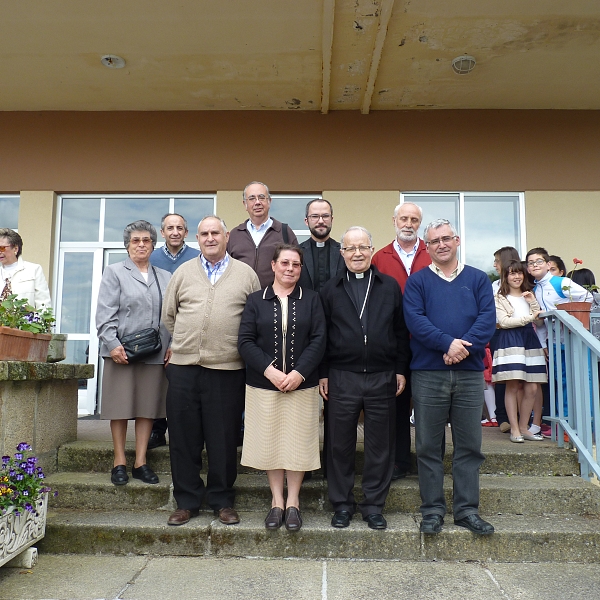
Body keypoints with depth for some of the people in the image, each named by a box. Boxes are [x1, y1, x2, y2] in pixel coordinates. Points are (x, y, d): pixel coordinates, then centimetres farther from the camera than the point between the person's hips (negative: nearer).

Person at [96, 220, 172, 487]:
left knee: (147, 406, 6)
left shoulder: (165, 277, 15)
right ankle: (119, 462, 15)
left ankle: (140, 462, 15)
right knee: (120, 405, 3)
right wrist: (112, 344, -13)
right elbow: (105, 313, -3)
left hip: (155, 353, 3)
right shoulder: (114, 272, 6)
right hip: (122, 351, -3)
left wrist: (173, 345, -2)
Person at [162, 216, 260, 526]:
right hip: (183, 367, 2)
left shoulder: (245, 274, 6)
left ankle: (222, 501, 22)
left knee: (224, 439, 6)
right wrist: (186, 342, 12)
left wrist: (243, 348, 3)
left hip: (227, 369, -2)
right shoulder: (183, 272, 11)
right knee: (184, 438, 7)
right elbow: (168, 315, 16)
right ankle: (186, 501, 22)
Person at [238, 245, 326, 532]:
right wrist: (269, 370, -14)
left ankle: (293, 502, 21)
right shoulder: (256, 300, 5)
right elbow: (245, 341, -2)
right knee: (270, 441, 7)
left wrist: (299, 373, -13)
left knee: (297, 441, 6)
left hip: (301, 383, 0)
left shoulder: (311, 299, 5)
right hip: (263, 383, 0)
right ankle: (277, 501, 22)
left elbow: (318, 340, -3)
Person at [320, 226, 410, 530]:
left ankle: (374, 504, 22)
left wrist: (401, 369, 3)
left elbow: (401, 331, 7)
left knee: (380, 445, 7)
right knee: (340, 444, 7)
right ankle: (342, 504, 23)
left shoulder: (390, 286, 7)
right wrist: (322, 374, 1)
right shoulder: (330, 289, 7)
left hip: (382, 377, 1)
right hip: (341, 377, 0)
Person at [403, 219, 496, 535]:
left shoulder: (478, 279, 10)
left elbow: (487, 318, -2)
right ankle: (432, 510, 16)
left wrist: (464, 347, -17)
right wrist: (448, 343, -19)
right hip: (428, 373, -1)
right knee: (429, 446, 5)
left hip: (469, 372, 2)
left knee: (469, 445, 7)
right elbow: (414, 320, -7)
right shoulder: (417, 281, 6)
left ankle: (467, 509, 20)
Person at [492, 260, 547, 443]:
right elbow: (503, 321, -10)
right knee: (512, 387, -7)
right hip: (510, 340, -5)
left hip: (529, 339, 6)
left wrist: (533, 302, 1)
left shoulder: (528, 296, 22)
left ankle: (524, 427, 13)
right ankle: (514, 429, -1)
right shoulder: (500, 298, 4)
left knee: (532, 388, 2)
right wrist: (528, 318, -12)